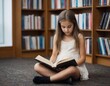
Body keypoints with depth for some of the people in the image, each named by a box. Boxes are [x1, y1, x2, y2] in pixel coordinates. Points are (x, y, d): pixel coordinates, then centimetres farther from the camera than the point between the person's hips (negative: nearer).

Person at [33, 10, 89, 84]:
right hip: (58, 67, 4)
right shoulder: (57, 36, 9)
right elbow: (54, 55, 10)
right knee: (37, 66, -17)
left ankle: (47, 79, -26)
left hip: (75, 67, -4)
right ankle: (63, 77, -32)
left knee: (72, 69, -41)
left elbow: (82, 57, 0)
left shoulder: (79, 37, 0)